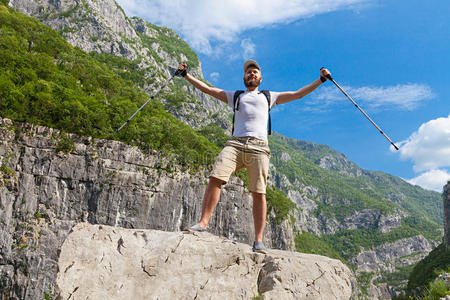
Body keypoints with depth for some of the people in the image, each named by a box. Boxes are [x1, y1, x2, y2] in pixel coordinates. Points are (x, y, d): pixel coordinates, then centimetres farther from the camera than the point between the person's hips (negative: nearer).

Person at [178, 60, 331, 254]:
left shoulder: (269, 97, 29)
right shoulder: (235, 97, 30)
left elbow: (298, 94, 29)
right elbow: (207, 89, 28)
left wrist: (321, 79, 25)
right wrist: (186, 75, 24)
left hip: (259, 147, -1)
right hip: (235, 143, 1)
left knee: (259, 193, -11)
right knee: (215, 178, -20)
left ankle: (258, 240, -9)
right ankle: (203, 223, -17)